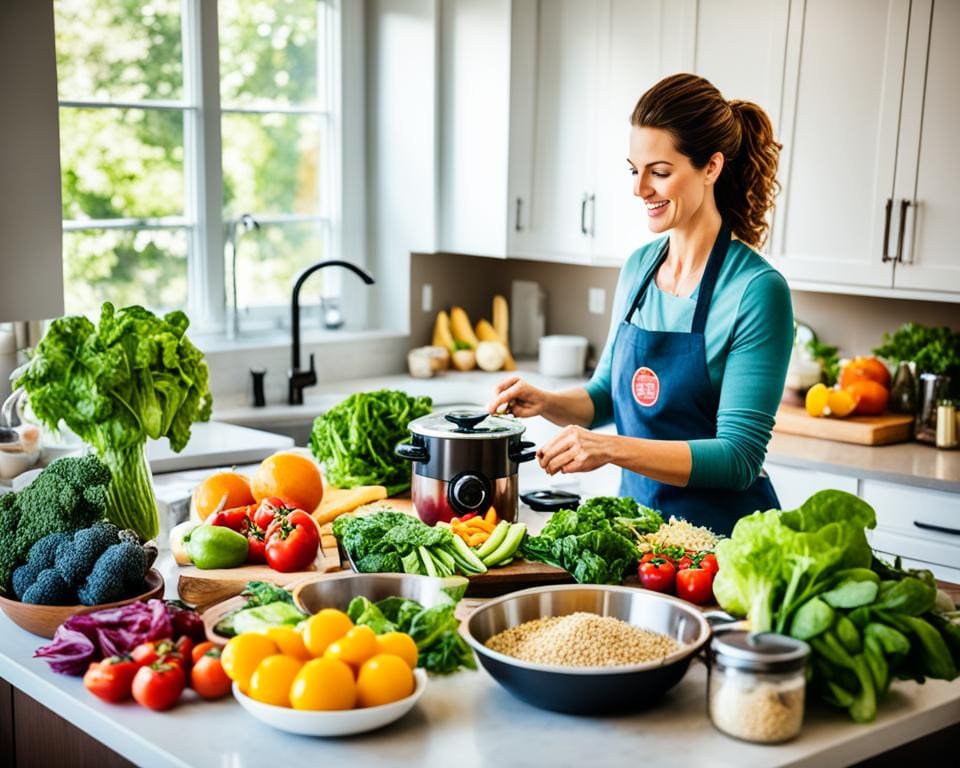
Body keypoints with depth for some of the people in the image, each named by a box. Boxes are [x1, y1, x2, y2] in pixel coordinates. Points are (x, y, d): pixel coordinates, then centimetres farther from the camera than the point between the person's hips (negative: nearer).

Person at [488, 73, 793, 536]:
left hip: (720, 536, -5)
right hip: (636, 519, 6)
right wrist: (548, 403, -5)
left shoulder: (756, 289, -18)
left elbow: (739, 458, -21)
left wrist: (612, 448, -29)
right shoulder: (638, 268, 3)